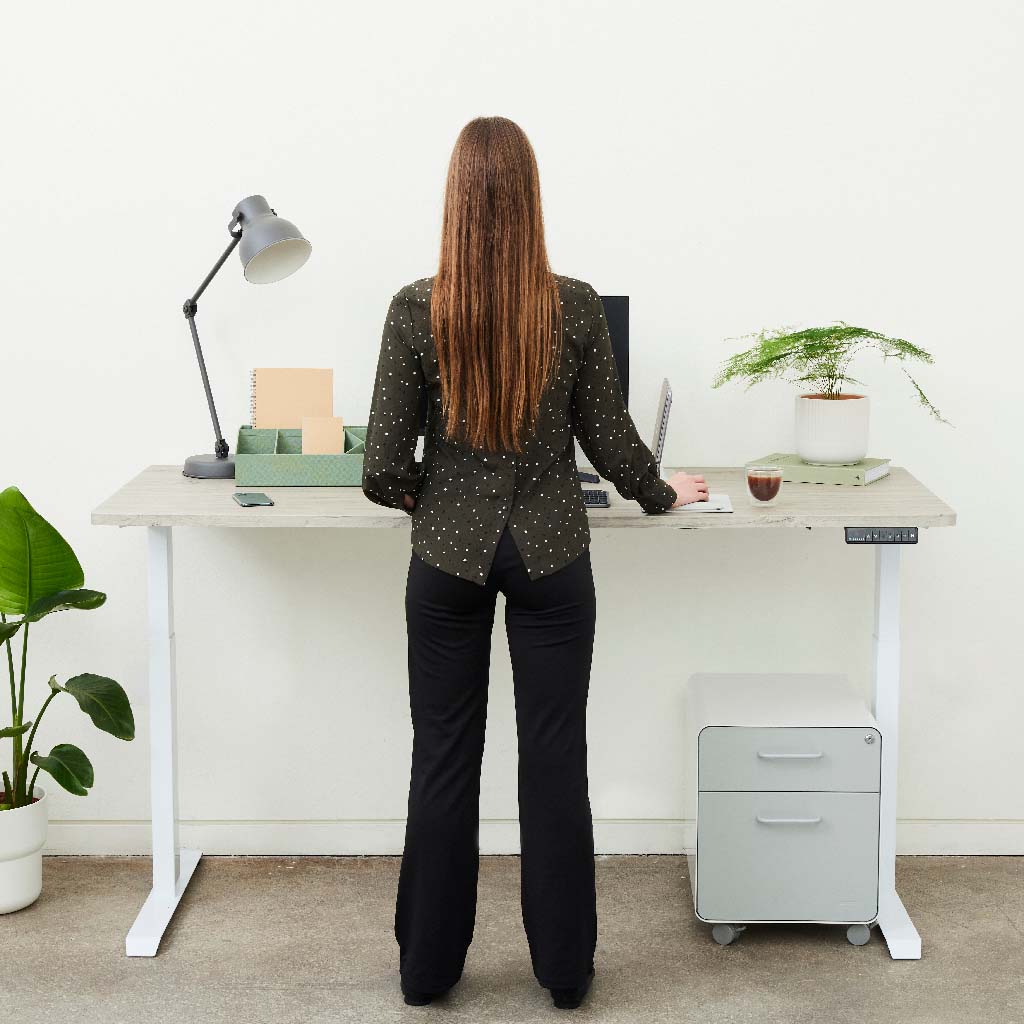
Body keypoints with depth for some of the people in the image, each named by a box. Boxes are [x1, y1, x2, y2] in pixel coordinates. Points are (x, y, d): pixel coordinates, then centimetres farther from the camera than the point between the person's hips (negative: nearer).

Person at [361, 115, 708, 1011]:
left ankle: (429, 964, 20)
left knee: (445, 756, 10)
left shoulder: (416, 310, -11)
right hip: (552, 556, 0)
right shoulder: (577, 308, -9)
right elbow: (609, 439, 0)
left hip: (449, 557, 0)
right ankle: (565, 967, 18)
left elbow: (384, 467, -9)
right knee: (555, 754, 9)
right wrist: (663, 494, 20)